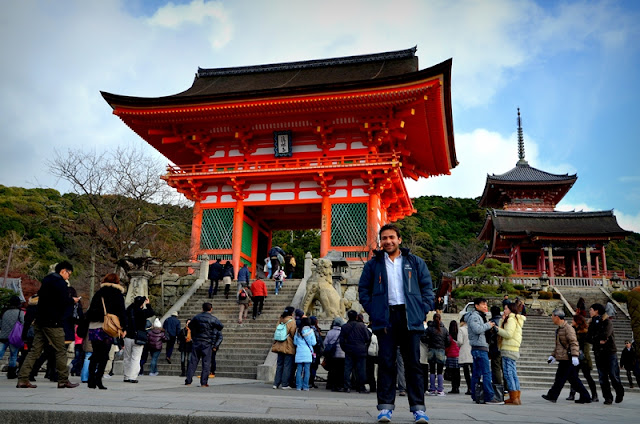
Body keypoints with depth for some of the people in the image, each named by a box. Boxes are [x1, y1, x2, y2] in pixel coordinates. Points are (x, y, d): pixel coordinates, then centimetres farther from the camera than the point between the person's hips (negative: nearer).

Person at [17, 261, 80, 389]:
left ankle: (23, 380, 4)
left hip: (40, 321, 9)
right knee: (61, 351, -1)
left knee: (35, 350, 8)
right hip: (52, 322, -9)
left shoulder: (46, 280, 17)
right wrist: (73, 300, 1)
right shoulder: (60, 282, -12)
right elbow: (64, 302, -20)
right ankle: (63, 381, 4)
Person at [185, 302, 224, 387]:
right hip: (207, 343, -3)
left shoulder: (196, 317, 4)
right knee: (206, 363, 2)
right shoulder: (213, 319, -7)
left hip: (196, 342, 3)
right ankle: (204, 382, 0)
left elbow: (190, 325, 18)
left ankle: (188, 381, 9)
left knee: (193, 362, 8)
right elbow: (221, 326, -8)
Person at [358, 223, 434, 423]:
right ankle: (386, 406, 7)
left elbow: (427, 288, 10)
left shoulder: (415, 262, 10)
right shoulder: (373, 264, 10)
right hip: (385, 317, 0)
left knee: (413, 363, 3)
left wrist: (423, 310, -1)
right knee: (386, 363, 1)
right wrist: (372, 311, -1)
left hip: (410, 317, 0)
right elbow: (363, 290, 10)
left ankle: (418, 407, 8)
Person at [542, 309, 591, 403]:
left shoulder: (568, 328, -12)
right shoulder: (559, 329, 19)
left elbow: (574, 343, -21)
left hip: (567, 359, -10)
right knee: (573, 379, 11)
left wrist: (574, 356, -30)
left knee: (560, 378, -5)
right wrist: (553, 355, 25)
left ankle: (552, 396, -2)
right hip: (563, 358, 10)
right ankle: (585, 397, 15)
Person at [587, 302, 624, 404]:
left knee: (613, 375, -2)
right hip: (598, 353, 5)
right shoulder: (592, 323, 13)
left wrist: (595, 338, -6)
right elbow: (588, 338, 5)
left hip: (610, 351, -4)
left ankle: (619, 393, 21)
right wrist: (599, 340, -10)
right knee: (602, 377, 1)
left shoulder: (607, 321, -3)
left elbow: (605, 334, -19)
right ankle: (608, 398, 7)